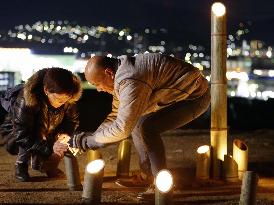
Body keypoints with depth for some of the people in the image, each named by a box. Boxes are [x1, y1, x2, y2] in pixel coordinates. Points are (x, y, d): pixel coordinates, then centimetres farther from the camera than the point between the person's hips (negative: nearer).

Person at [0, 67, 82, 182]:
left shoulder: (68, 101, -22)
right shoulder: (25, 101, -38)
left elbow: (73, 120, -5)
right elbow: (22, 135, -39)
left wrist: (65, 132, -28)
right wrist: (49, 147, -49)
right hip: (16, 133, -5)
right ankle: (21, 165, -9)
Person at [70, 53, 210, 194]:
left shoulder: (130, 82, -29)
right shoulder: (121, 76, 4)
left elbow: (122, 129, -28)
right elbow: (115, 116, 14)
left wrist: (88, 141, -16)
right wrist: (89, 139, 5)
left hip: (195, 96, -10)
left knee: (146, 129, -20)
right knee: (137, 123, 8)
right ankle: (147, 177, 15)